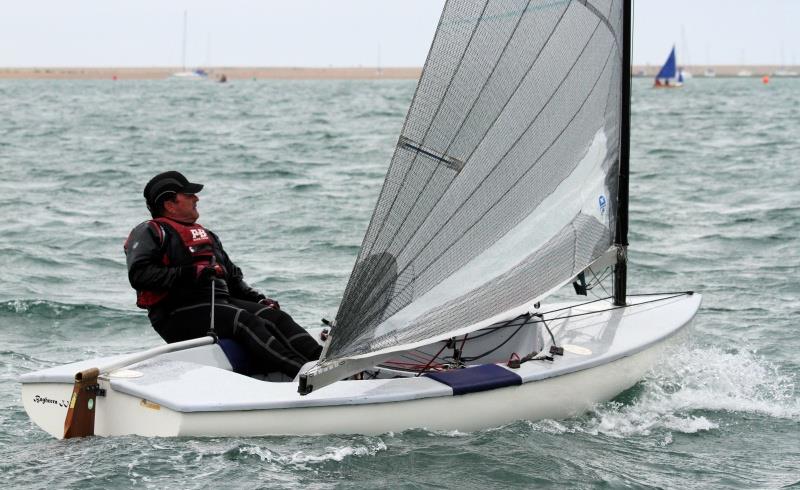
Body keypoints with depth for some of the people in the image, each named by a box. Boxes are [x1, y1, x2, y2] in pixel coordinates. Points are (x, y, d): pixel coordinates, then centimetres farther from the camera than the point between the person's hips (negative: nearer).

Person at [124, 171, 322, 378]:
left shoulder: (204, 234, 30)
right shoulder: (150, 232, 3)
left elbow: (233, 277, 31)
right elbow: (139, 274, -13)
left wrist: (258, 299, 13)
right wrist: (188, 274, -19)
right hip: (179, 314, -8)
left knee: (275, 316, -17)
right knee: (244, 320, -30)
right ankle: (307, 373, -45)